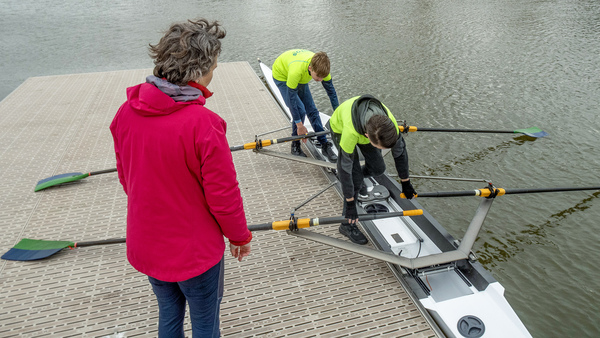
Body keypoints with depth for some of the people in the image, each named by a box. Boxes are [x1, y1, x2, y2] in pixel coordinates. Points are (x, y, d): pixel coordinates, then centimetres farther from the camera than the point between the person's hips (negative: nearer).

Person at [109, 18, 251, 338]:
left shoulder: (126, 112, -10)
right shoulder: (204, 124, -29)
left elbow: (126, 178, 3)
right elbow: (223, 197, -20)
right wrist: (240, 236, -1)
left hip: (145, 246, 6)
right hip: (195, 251, -5)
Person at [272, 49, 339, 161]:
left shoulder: (321, 67, -28)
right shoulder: (297, 70, -44)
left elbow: (331, 90, -14)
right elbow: (291, 97, -34)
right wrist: (299, 125, -28)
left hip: (301, 78, 5)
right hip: (282, 75, -5)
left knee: (312, 110, 0)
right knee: (300, 110, -18)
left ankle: (325, 145, 9)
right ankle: (295, 146, 1)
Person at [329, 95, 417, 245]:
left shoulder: (389, 122, -35)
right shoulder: (350, 131, -47)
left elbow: (400, 151, -16)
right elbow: (345, 167, -35)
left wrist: (406, 183, -3)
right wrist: (350, 204, -26)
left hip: (365, 125, 4)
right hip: (340, 128, -4)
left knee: (378, 168, 2)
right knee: (355, 179, -12)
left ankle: (359, 177, 39)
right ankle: (347, 225, 5)